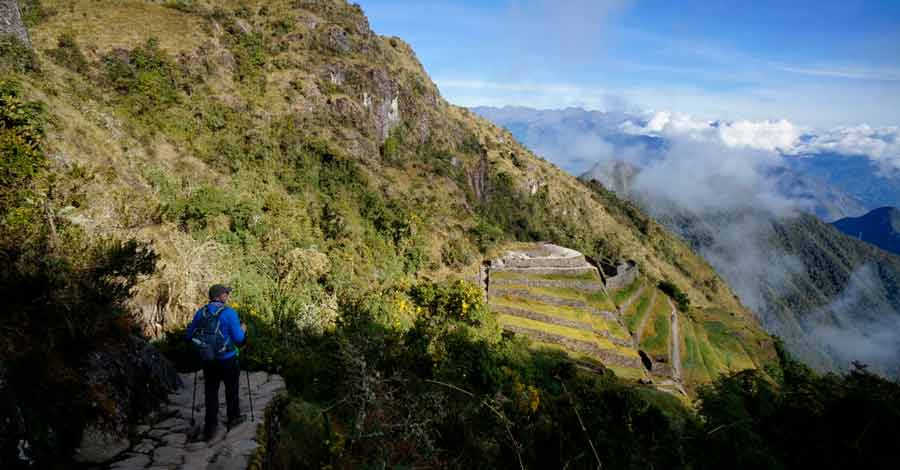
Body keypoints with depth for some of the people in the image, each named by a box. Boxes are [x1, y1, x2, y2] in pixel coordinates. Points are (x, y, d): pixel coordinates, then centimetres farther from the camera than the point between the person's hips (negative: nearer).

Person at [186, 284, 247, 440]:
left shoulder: (200, 312, -1)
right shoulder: (229, 313, -15)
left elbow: (190, 336, 5)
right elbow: (239, 339, -15)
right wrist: (243, 330, 5)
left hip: (207, 360, 3)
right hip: (228, 359, -3)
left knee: (210, 392, 11)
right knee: (231, 389, 17)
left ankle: (209, 428, 12)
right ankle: (233, 418, 33)